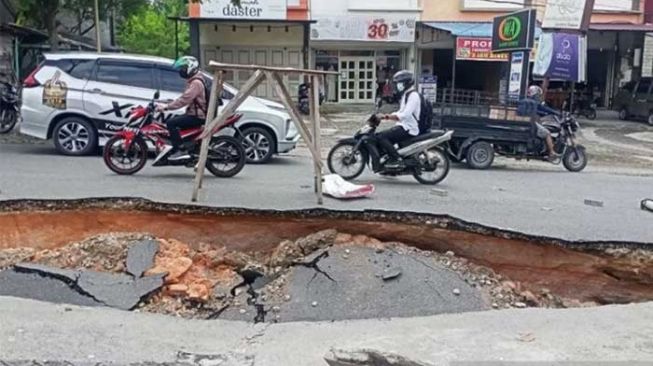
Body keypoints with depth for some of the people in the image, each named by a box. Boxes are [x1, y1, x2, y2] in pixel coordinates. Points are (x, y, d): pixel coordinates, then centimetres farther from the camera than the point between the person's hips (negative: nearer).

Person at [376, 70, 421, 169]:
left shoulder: (413, 95, -13)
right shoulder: (405, 95, 20)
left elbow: (405, 115, -25)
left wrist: (386, 116, -28)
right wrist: (385, 116, 11)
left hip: (408, 129, -11)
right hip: (403, 126, 11)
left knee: (381, 136, -21)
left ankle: (396, 159, -20)